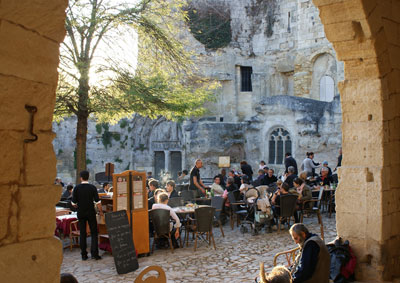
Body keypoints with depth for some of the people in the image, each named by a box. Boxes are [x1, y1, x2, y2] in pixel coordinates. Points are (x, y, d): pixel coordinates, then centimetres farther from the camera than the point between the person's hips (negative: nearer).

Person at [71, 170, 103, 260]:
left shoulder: (77, 188, -4)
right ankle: (94, 253, -1)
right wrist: (101, 211, 2)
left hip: (81, 213, 1)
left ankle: (84, 255, 11)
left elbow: (73, 203, -1)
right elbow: (97, 201, -10)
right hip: (91, 212, -1)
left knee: (82, 234, 8)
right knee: (94, 233, 6)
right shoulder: (92, 187, -7)